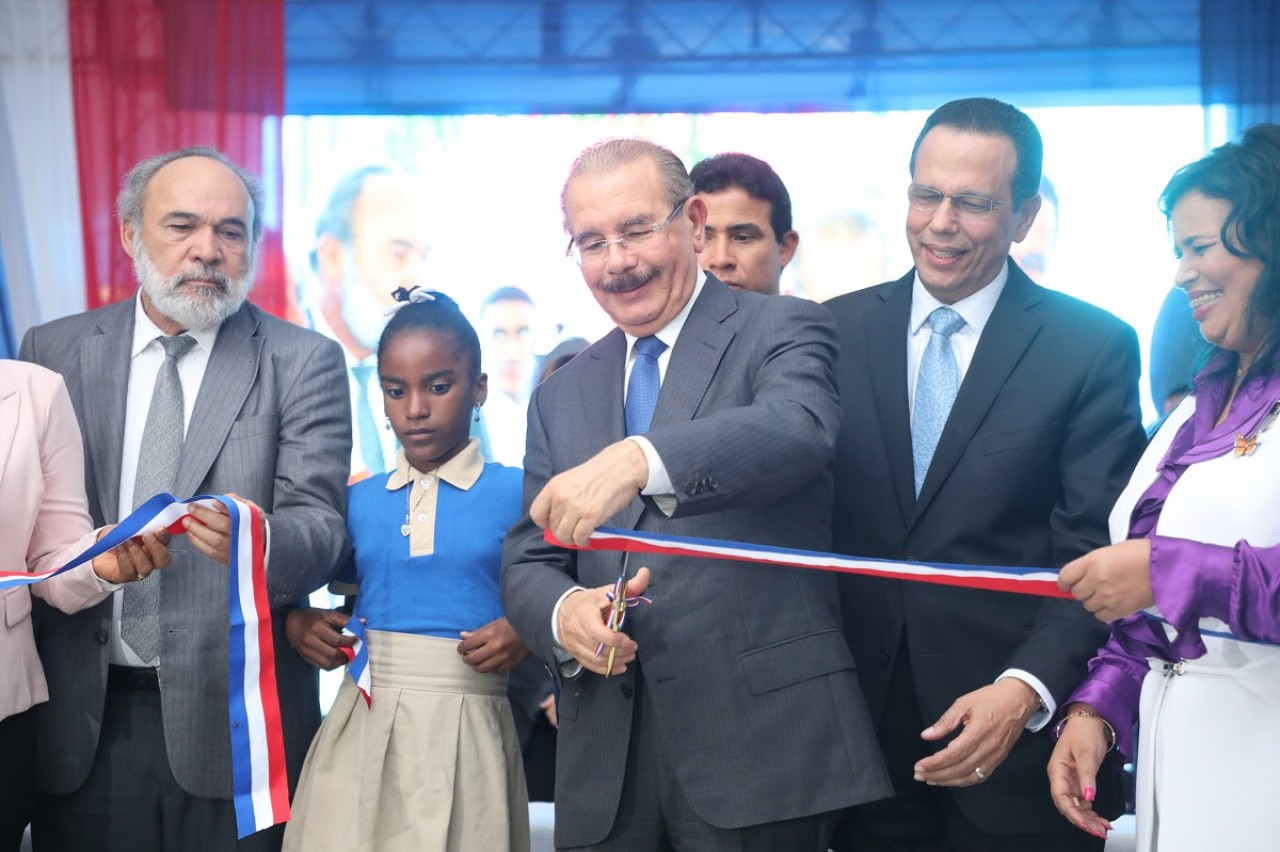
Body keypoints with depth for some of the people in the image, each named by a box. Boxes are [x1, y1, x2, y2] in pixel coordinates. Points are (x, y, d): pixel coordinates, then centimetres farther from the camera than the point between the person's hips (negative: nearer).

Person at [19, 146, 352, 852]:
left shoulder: (303, 363, 1)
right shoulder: (53, 351, 8)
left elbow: (319, 523, -9)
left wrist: (261, 542, -30)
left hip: (232, 720, -2)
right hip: (82, 719, 2)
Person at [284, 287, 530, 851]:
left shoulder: (517, 496, -2)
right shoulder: (358, 502, 8)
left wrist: (527, 634, -17)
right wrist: (299, 624, 0)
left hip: (466, 733, -3)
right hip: (360, 726, 3)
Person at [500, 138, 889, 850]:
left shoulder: (782, 332, 0)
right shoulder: (561, 395, 16)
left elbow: (798, 429, -22)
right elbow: (528, 564, 14)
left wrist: (639, 462, -39)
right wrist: (564, 610, -10)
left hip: (760, 741, -5)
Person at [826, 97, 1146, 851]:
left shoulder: (1095, 348, -4)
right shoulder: (839, 331, 4)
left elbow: (1096, 555, -9)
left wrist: (1027, 690, -22)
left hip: (1019, 736, -2)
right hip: (863, 733, 3)